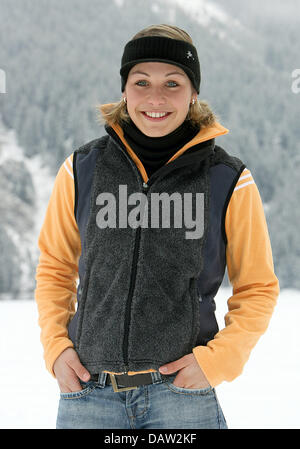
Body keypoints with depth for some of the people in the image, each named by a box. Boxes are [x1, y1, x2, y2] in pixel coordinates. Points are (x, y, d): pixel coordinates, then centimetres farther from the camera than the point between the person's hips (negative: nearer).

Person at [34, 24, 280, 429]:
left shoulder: (228, 182, -1)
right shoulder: (81, 170, 3)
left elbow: (258, 289, 6)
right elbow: (55, 267, 14)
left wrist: (217, 358, -7)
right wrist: (56, 346, 1)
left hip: (182, 393, -1)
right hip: (88, 391, 2)